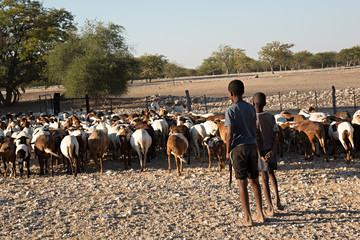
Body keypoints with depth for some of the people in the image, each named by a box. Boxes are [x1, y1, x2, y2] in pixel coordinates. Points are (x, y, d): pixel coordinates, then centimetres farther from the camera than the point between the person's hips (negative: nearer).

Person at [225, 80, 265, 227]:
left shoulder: (230, 111, -11)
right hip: (252, 146, 6)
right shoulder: (251, 108, 7)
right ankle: (260, 215, 17)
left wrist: (228, 152, -2)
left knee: (242, 183, 0)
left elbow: (230, 134, -14)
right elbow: (255, 129, 11)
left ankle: (247, 219, 3)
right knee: (254, 180, 12)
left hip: (239, 148, -6)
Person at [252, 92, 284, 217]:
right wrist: (272, 151, -10)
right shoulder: (271, 117, 0)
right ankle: (277, 199, 8)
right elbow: (276, 134, -6)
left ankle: (270, 208, 5)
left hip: (260, 151, -4)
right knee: (271, 174, 23)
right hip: (271, 150, 4)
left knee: (264, 179, 3)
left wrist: (260, 155, -15)